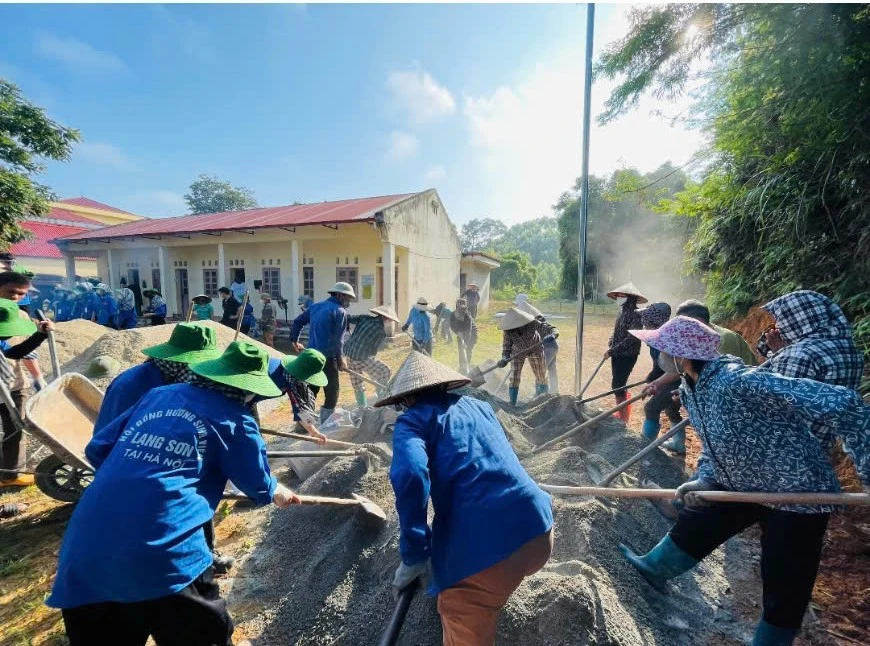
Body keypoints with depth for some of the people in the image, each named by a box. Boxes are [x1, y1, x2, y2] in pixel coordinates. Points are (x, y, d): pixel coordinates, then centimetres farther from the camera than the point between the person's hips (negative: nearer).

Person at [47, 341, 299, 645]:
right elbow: (259, 486, 7)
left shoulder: (158, 395, 13)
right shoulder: (233, 418, -2)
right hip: (160, 551, -6)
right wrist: (277, 493, 28)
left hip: (85, 547, 7)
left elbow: (97, 449, 19)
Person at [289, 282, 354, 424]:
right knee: (332, 394, 5)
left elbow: (298, 321, 19)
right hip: (327, 358, -8)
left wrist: (294, 339, 30)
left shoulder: (316, 306, 13)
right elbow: (337, 339, -14)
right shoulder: (340, 311, -10)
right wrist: (340, 358, -3)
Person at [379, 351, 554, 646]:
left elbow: (410, 475, -19)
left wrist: (414, 554, -7)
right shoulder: (479, 406, 21)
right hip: (538, 529, 7)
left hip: (482, 549, -7)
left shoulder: (412, 419, 2)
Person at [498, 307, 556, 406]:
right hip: (517, 352, 0)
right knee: (514, 378, -8)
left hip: (535, 350, 0)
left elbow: (551, 329, -35)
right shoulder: (507, 332, -31)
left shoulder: (533, 324, -35)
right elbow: (506, 348, -26)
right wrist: (504, 359, -46)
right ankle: (512, 405, 5)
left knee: (541, 376, 12)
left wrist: (552, 335, -58)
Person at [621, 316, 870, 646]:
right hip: (739, 483, 8)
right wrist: (704, 480, -9)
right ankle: (653, 570, 44)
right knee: (693, 526, 20)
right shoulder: (689, 389, -6)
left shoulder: (739, 381, -35)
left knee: (783, 594, 7)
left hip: (795, 494, -7)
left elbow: (843, 404, -33)